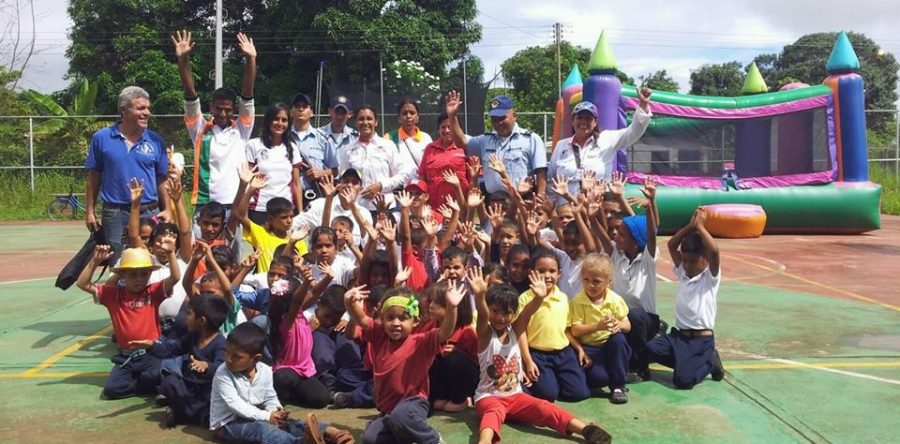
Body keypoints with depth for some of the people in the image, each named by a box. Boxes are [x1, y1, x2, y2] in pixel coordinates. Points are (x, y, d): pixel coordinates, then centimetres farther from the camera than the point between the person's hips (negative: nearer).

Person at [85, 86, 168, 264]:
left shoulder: (156, 141, 3)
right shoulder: (102, 138, 1)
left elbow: (162, 179, 6)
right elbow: (94, 178, 5)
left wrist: (167, 210, -3)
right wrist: (89, 211, 3)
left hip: (150, 214, 1)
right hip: (115, 214, -1)